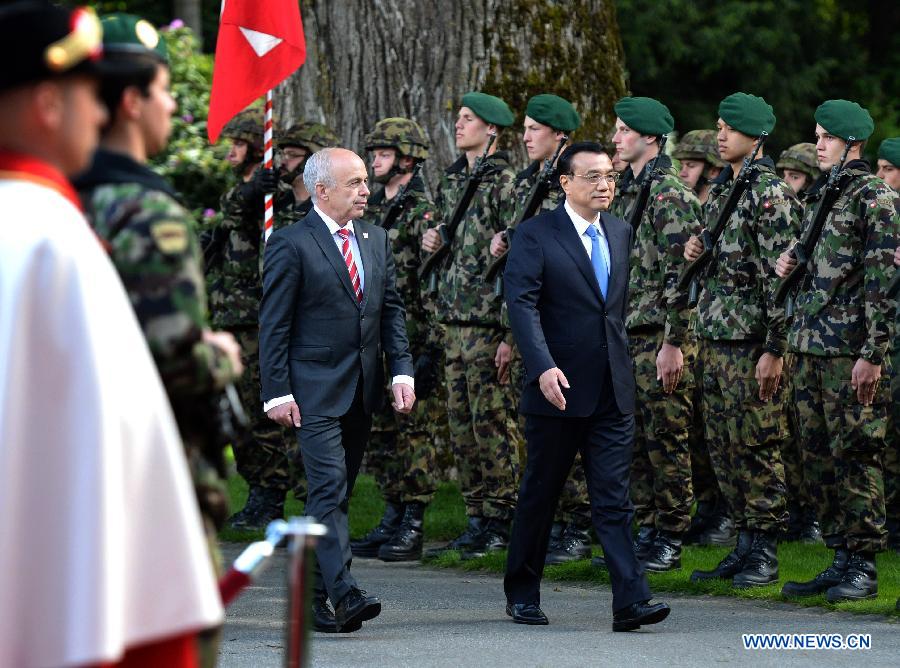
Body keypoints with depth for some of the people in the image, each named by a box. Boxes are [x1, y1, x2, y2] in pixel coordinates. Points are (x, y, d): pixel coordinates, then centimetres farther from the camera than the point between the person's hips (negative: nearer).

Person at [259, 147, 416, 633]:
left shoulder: (376, 239, 12)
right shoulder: (290, 245, -8)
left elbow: (391, 309, 15)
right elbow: (273, 325, -8)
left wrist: (402, 370, 3)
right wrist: (277, 392, -13)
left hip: (362, 390, 7)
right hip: (315, 389, -7)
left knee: (336, 494, 9)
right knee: (329, 489, -15)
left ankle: (312, 595, 15)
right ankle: (343, 594, -24)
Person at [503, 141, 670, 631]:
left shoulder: (620, 233, 12)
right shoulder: (535, 235, -6)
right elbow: (521, 304, -16)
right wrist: (543, 367, -27)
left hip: (612, 389, 4)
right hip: (558, 387, -4)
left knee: (613, 499, -3)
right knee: (540, 494, 8)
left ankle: (631, 602, -10)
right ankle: (522, 594, 22)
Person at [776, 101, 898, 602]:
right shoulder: (823, 194, 17)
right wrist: (791, 264, 6)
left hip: (852, 350, -9)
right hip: (811, 347, 9)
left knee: (856, 455, -5)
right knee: (819, 455, 9)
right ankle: (842, 557, 16)